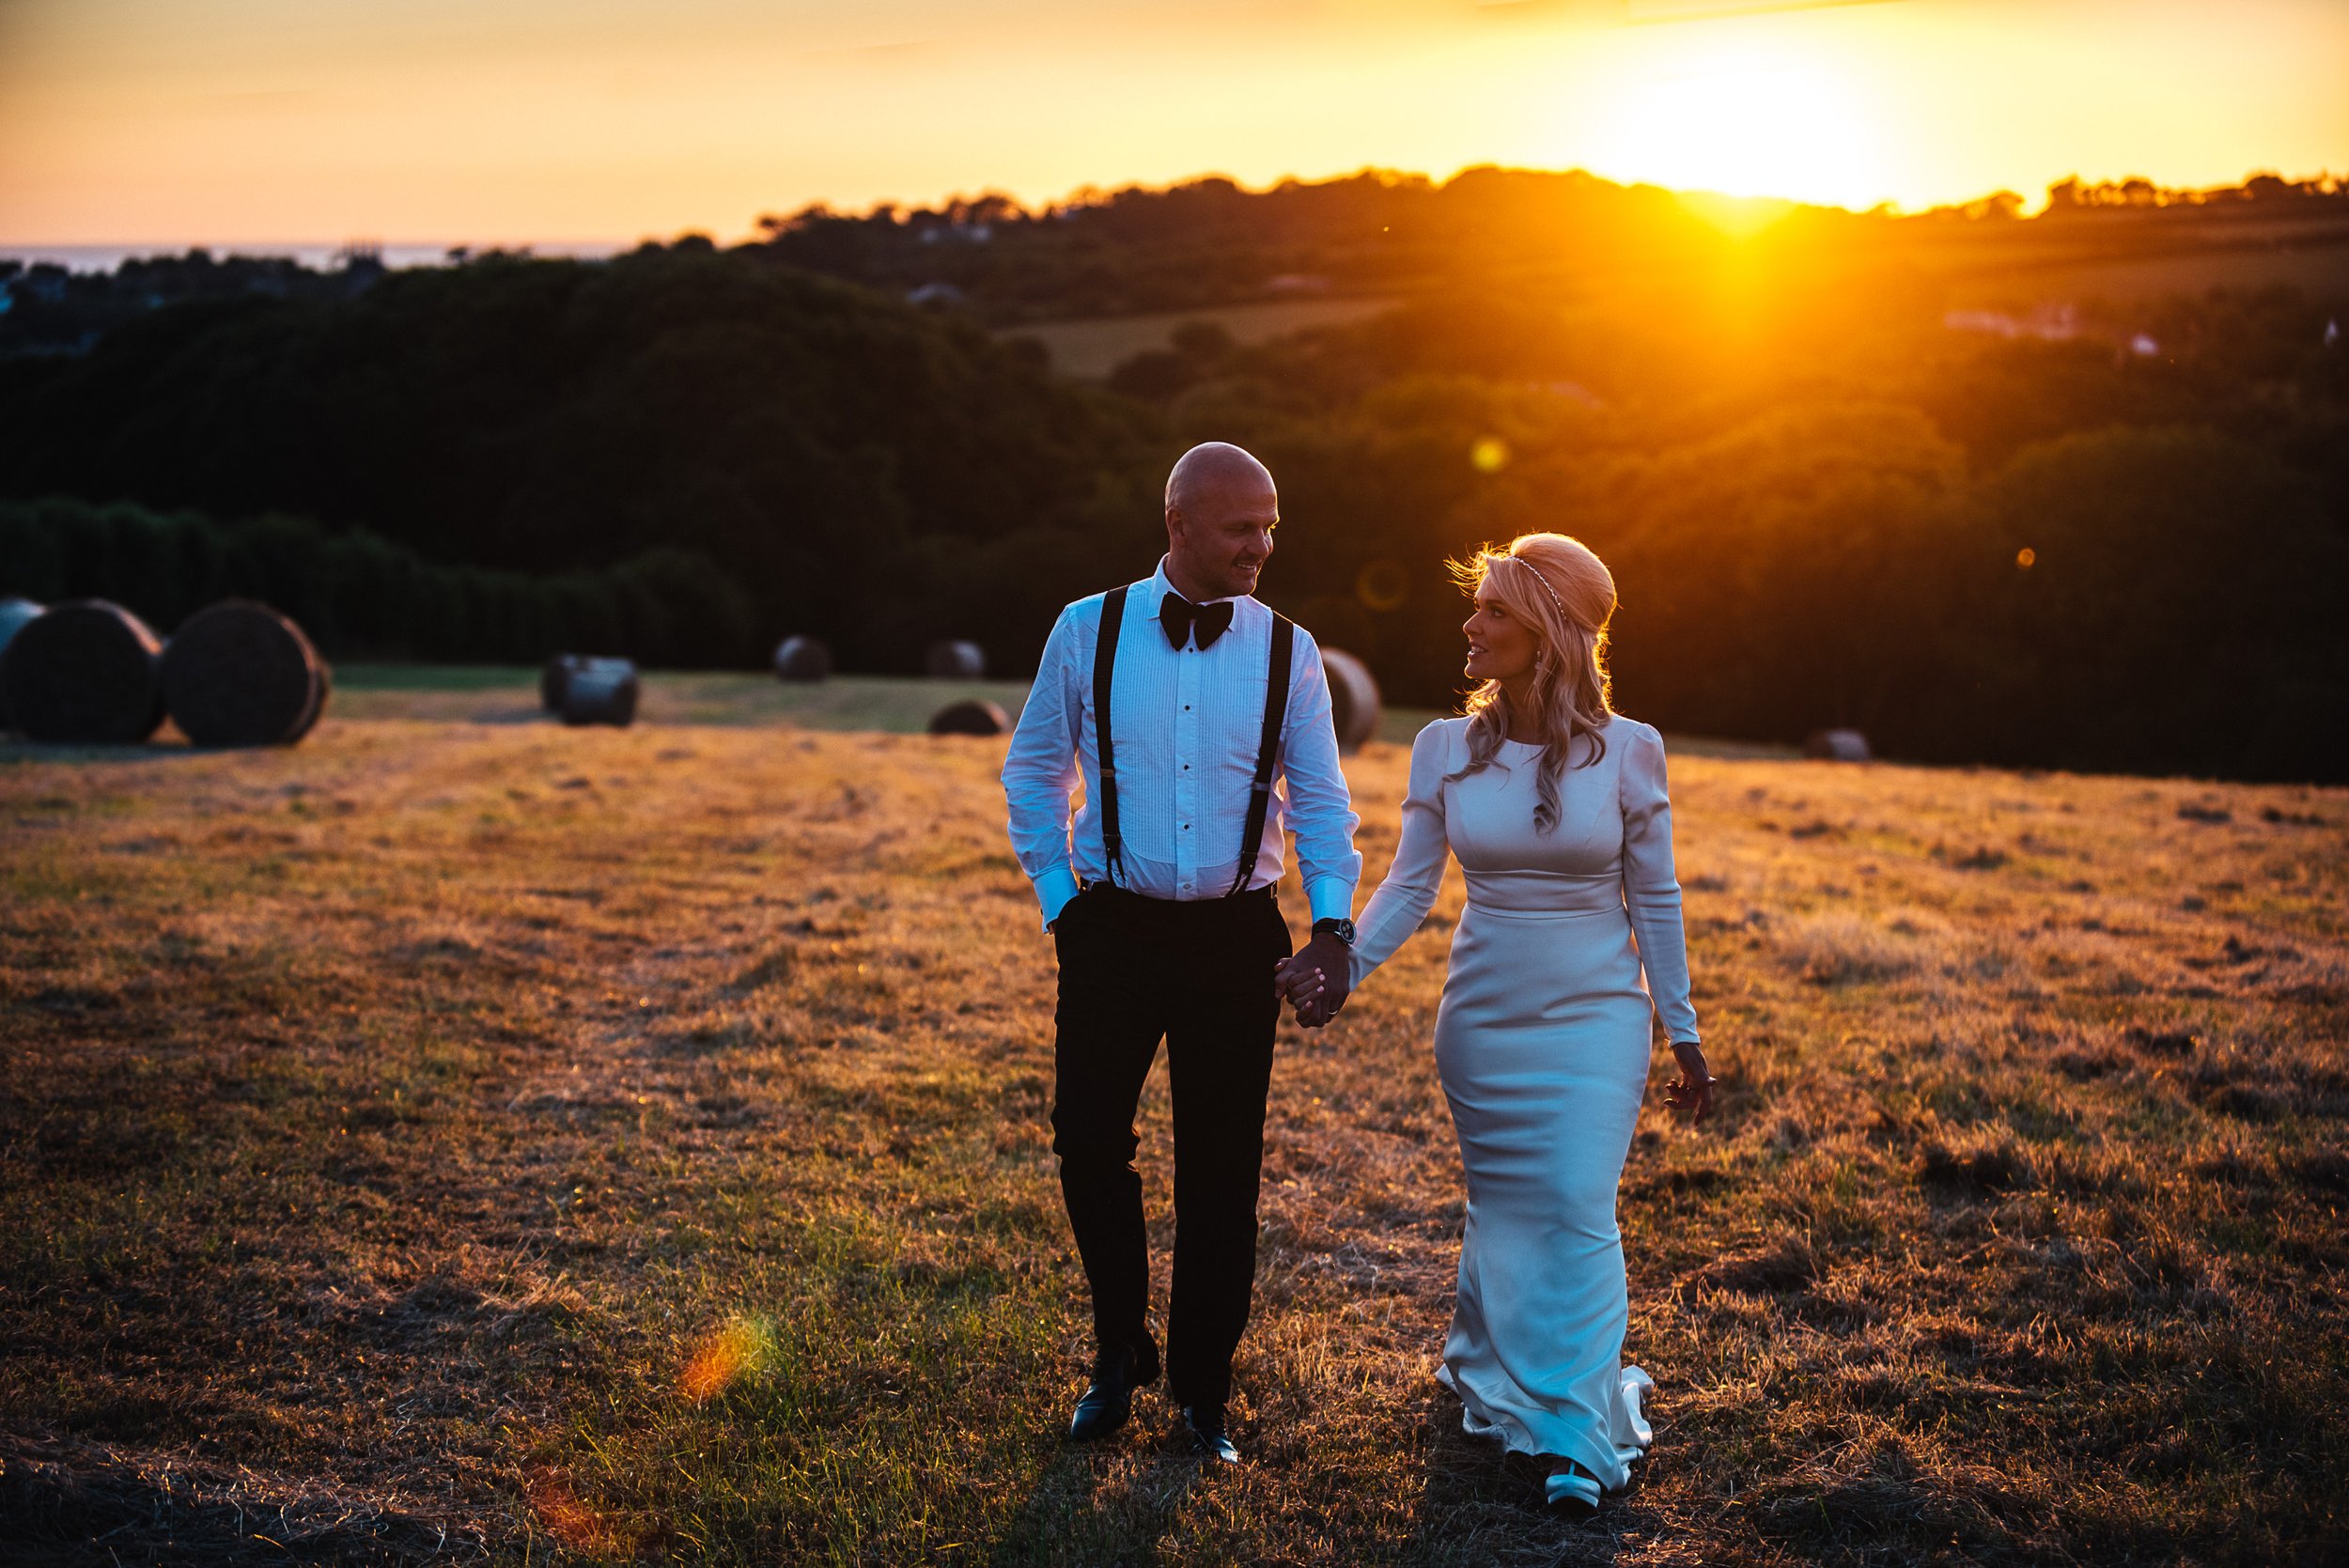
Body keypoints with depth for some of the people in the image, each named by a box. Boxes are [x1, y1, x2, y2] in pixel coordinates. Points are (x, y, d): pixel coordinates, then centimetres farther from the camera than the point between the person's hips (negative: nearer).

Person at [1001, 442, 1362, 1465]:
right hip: (1112, 930, 0)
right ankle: (1120, 1352, 26)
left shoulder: (1288, 652, 1)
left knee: (1222, 1170, 6)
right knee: (1089, 1143, 0)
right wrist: (1059, 896, 4)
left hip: (1235, 937, 1)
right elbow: (1033, 772, 10)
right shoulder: (1088, 633, -1)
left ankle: (1203, 1388, 23)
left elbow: (1320, 800, 5)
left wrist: (1333, 921, -8)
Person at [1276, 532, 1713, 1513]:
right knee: (1499, 1208, 13)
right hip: (1484, 1018, 2)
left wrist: (1683, 1032, 2)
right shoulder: (1448, 749, -3)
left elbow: (1656, 899, -1)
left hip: (1594, 1020, -2)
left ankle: (1574, 1438, -3)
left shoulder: (1625, 752, -8)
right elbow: (1409, 885, -2)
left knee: (1576, 1210, -9)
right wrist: (1344, 964, -19)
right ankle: (1494, 1383, 34)